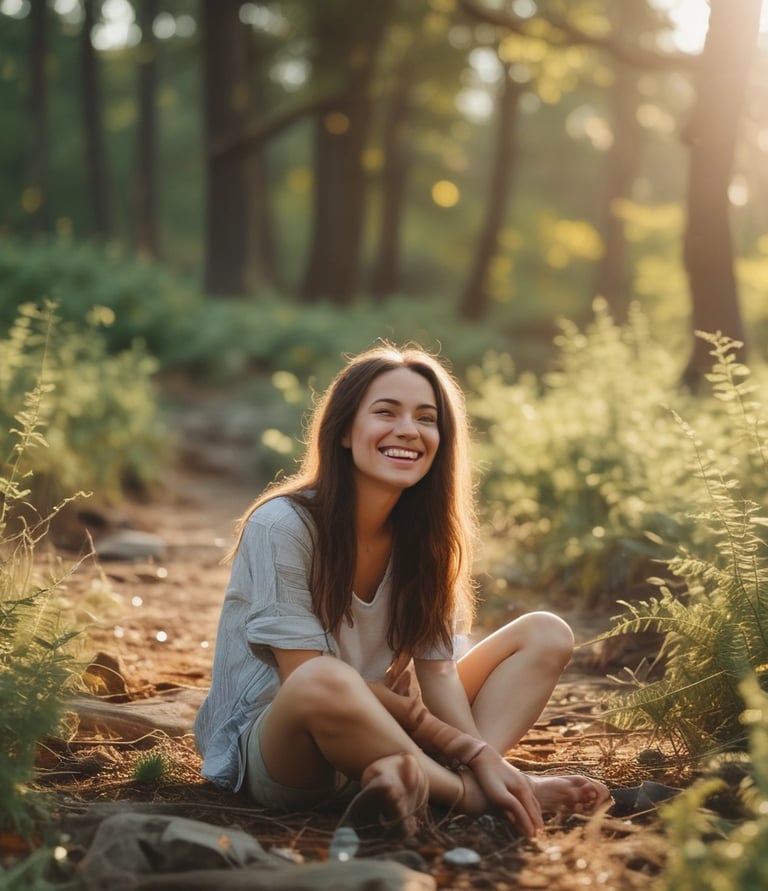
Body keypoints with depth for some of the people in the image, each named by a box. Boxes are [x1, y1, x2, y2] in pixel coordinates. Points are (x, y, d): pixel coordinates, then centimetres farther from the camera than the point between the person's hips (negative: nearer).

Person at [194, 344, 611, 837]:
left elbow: (438, 673, -2)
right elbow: (306, 678, -19)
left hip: (370, 735, 7)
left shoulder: (422, 535, 2)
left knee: (546, 635, -2)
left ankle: (437, 779, -27)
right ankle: (469, 795, -18)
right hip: (268, 749, -7)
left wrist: (482, 757, -23)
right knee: (323, 684, -42)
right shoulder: (282, 526, -16)